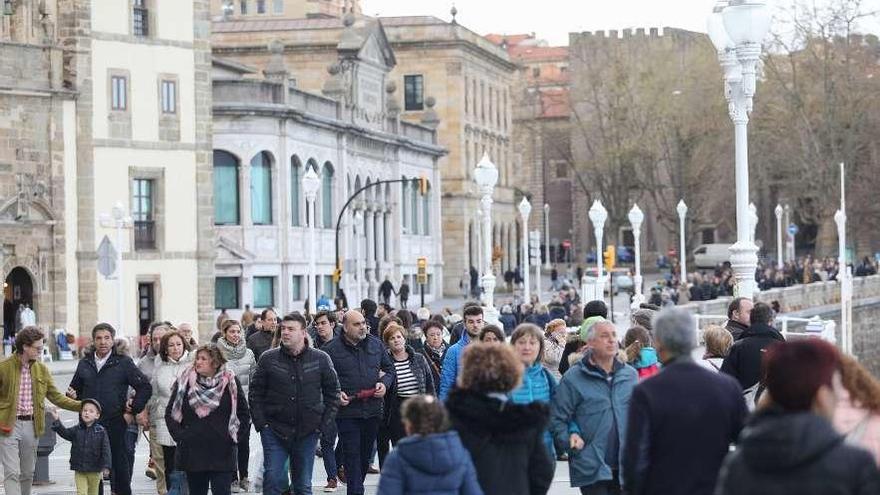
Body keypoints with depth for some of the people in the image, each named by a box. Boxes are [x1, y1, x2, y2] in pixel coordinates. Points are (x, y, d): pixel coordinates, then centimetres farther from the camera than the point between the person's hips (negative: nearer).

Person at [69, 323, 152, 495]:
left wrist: (132, 412, -5)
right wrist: (72, 395, -2)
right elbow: (76, 389, 21)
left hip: (116, 425, -3)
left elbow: (145, 387, -2)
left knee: (120, 468, 2)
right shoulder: (84, 363, 11)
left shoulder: (123, 363, 0)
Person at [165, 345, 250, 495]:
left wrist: (235, 437, 1)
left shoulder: (229, 383, 1)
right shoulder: (184, 382, 4)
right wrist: (179, 435, -1)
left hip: (222, 453, -2)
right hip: (192, 453, 2)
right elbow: (170, 413, 9)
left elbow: (244, 414, 8)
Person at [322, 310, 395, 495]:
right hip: (347, 411, -4)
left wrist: (385, 383, 0)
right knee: (352, 455, -5)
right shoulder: (332, 349, -5)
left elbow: (389, 368, 19)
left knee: (366, 455, 14)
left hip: (373, 409, 4)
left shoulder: (376, 344, 8)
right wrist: (336, 393, -14)